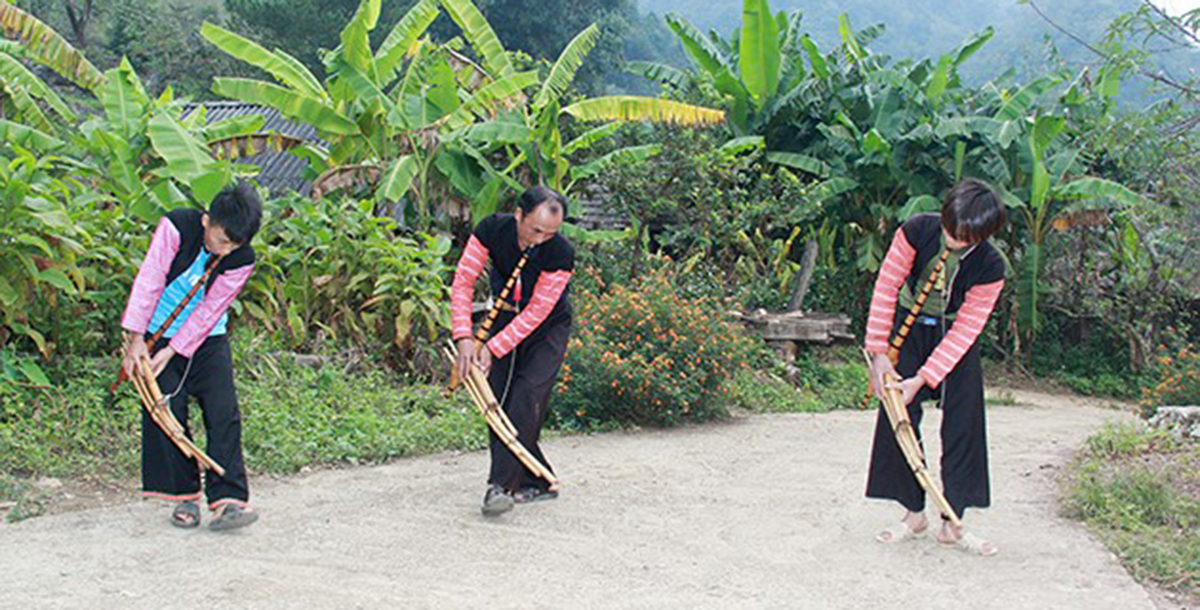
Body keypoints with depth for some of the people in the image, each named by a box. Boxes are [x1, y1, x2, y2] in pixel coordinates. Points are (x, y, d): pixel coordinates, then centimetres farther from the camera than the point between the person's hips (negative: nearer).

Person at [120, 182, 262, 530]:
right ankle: (185, 497, 8)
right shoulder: (176, 228, -20)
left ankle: (227, 500, -12)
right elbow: (149, 281, -17)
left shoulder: (242, 260, -17)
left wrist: (173, 351, -18)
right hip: (160, 333, -1)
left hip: (208, 339, 1)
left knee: (223, 414, -11)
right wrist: (136, 338, -17)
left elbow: (209, 311, -14)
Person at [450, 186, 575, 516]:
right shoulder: (492, 230, -19)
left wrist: (493, 348, -29)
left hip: (547, 328, -4)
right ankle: (535, 484, 9)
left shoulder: (561, 254, -27)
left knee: (526, 396, -21)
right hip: (506, 317, 4)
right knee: (497, 399, -2)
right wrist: (464, 337, -28)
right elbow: (463, 281, -17)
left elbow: (537, 312, -25)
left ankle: (502, 485, -19)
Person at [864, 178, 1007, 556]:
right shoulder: (917, 231, -23)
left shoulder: (990, 268, -25)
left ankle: (952, 524, 3)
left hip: (956, 339, -1)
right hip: (910, 329, 1)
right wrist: (878, 352, -17)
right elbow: (886, 287, -15)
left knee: (963, 425, -6)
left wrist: (923, 378, -25)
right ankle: (914, 514, 10)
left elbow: (965, 330, -20)